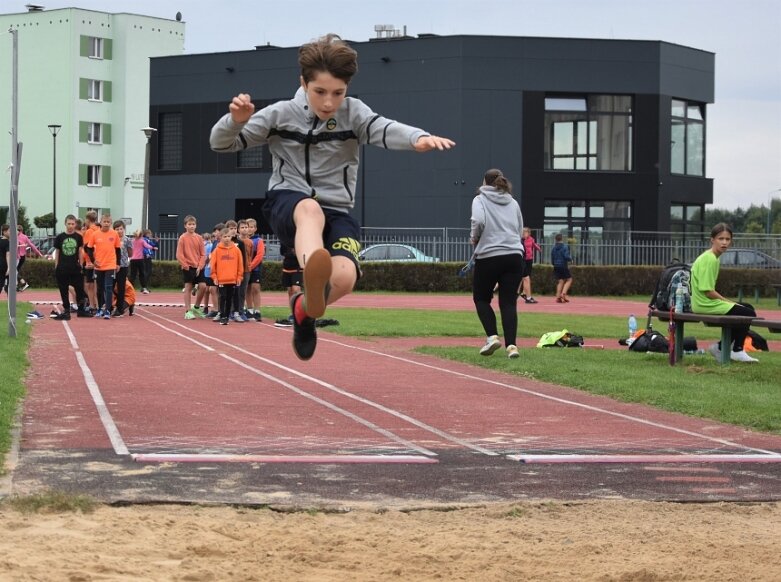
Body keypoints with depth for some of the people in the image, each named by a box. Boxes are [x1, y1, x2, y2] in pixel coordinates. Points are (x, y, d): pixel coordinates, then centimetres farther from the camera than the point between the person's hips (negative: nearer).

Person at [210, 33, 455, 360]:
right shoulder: (281, 115, -1)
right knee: (310, 209, -38)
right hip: (286, 205, -1)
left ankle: (304, 308, 11)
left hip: (336, 213, 2)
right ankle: (314, 280, -72)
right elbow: (221, 144, 1)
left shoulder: (353, 113, -1)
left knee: (345, 276, -27)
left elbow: (385, 130, -23)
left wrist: (417, 138, -47)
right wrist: (235, 120, -24)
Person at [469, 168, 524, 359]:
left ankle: (492, 336, -2)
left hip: (488, 256, -3)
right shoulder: (513, 202, 15)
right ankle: (511, 345, -8)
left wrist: (474, 238, 1)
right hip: (514, 256, 3)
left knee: (481, 298, 14)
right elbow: (520, 229, 17)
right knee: (509, 302, 3)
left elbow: (478, 222, -15)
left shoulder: (480, 200, 2)